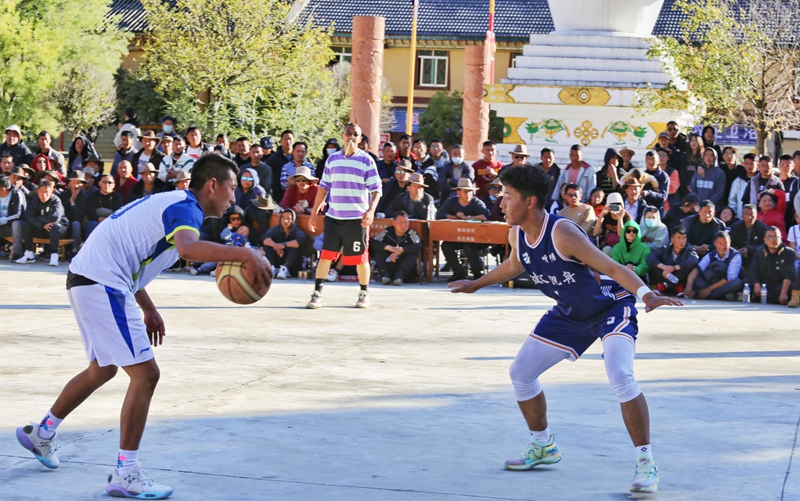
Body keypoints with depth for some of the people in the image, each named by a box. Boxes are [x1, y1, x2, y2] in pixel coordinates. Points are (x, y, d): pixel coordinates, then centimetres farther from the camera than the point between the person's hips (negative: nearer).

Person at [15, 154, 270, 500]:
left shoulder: (170, 202, 19)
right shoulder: (186, 208, -12)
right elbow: (188, 248, -37)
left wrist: (148, 309, 25)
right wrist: (245, 254, -37)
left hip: (89, 278, 11)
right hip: (102, 285, -11)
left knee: (103, 370, 27)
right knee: (145, 374, -10)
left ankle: (42, 432, 43)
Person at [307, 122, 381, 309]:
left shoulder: (366, 160, -1)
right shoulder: (332, 159, 9)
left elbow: (376, 189, -3)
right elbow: (324, 187, 15)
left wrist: (371, 211, -18)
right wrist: (315, 212, 12)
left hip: (357, 219, -3)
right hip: (333, 217, 3)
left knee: (360, 258, 4)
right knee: (325, 255, -3)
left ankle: (364, 294, 20)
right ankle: (317, 294, 1)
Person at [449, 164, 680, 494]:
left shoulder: (562, 234, -32)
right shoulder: (517, 235, -9)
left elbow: (611, 267, -35)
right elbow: (515, 265, 15)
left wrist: (646, 295, -50)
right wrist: (477, 284, 25)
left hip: (611, 306, -8)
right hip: (569, 313, 8)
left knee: (620, 376, -29)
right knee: (521, 372, 8)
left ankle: (646, 462, -16)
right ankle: (543, 446, 30)